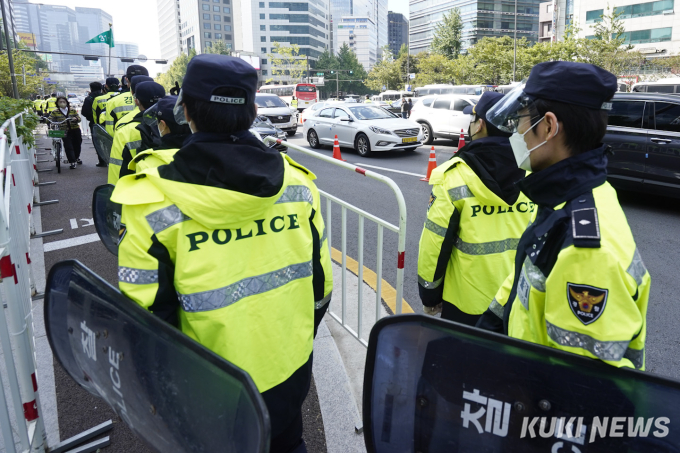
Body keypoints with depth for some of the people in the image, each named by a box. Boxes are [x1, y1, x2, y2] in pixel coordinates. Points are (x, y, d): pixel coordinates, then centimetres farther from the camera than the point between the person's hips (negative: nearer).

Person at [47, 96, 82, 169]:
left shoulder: (73, 110, 5)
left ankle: (77, 157, 39)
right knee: (68, 146, -10)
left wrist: (76, 119, -18)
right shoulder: (55, 112, 1)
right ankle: (72, 162, -7)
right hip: (65, 131, -2)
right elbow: (49, 119, -2)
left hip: (75, 130, 2)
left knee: (77, 145, 12)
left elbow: (79, 118, 5)